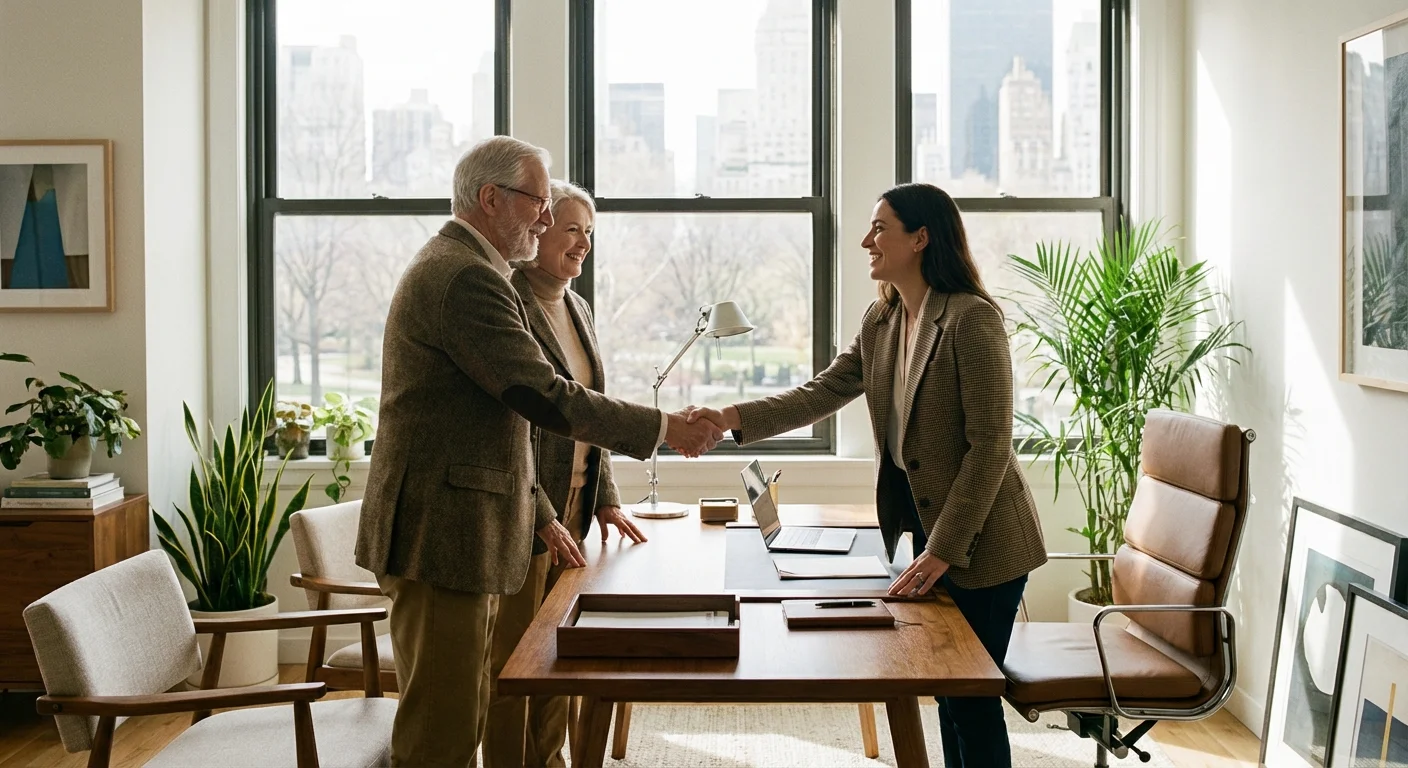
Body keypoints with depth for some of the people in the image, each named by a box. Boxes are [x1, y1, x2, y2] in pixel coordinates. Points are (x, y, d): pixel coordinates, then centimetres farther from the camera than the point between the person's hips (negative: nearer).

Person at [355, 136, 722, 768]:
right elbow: (544, 396, -21)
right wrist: (663, 428, -12)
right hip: (442, 533, -11)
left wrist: (539, 516, 22)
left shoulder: (453, 266, 19)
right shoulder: (467, 277, -16)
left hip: (456, 531, 11)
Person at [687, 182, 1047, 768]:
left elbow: (990, 445, -21)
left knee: (972, 697, 1)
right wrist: (732, 418, -10)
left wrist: (942, 550, -22)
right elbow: (821, 393, 4)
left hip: (980, 542, -8)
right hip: (923, 526, 8)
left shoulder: (973, 318, -18)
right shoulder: (881, 321, 7)